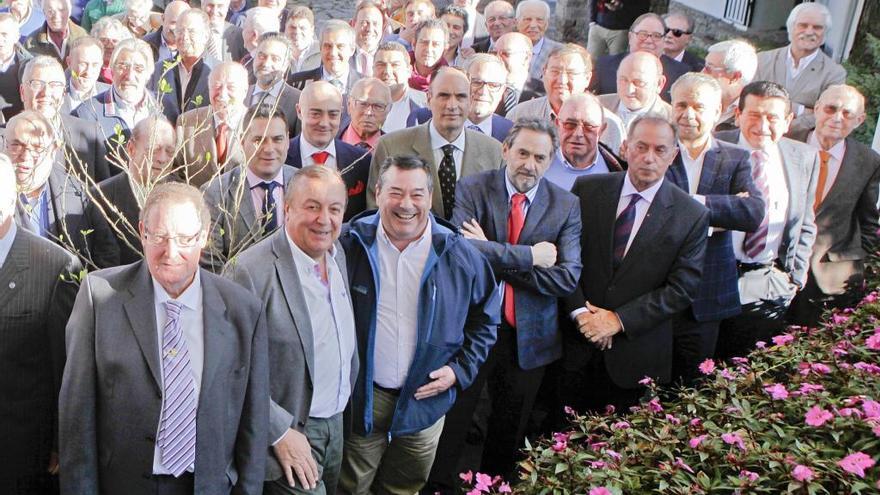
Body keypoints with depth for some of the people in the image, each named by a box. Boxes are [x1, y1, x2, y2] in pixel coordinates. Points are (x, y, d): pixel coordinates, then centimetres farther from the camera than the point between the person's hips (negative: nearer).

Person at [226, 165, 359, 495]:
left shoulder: (338, 255, 3)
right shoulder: (252, 270, -22)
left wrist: (346, 399, 14)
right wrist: (280, 432, -20)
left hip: (337, 423, 7)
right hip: (288, 433, -7)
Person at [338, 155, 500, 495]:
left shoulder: (461, 256, -6)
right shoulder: (350, 245, -8)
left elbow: (485, 319, 6)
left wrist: (461, 370, -5)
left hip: (426, 399, 1)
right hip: (361, 398, -1)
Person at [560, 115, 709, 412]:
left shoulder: (692, 216, -4)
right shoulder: (587, 190, 0)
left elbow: (682, 288, -7)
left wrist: (620, 319, -13)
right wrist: (580, 311, -13)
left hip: (636, 354, -1)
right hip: (576, 342, 1)